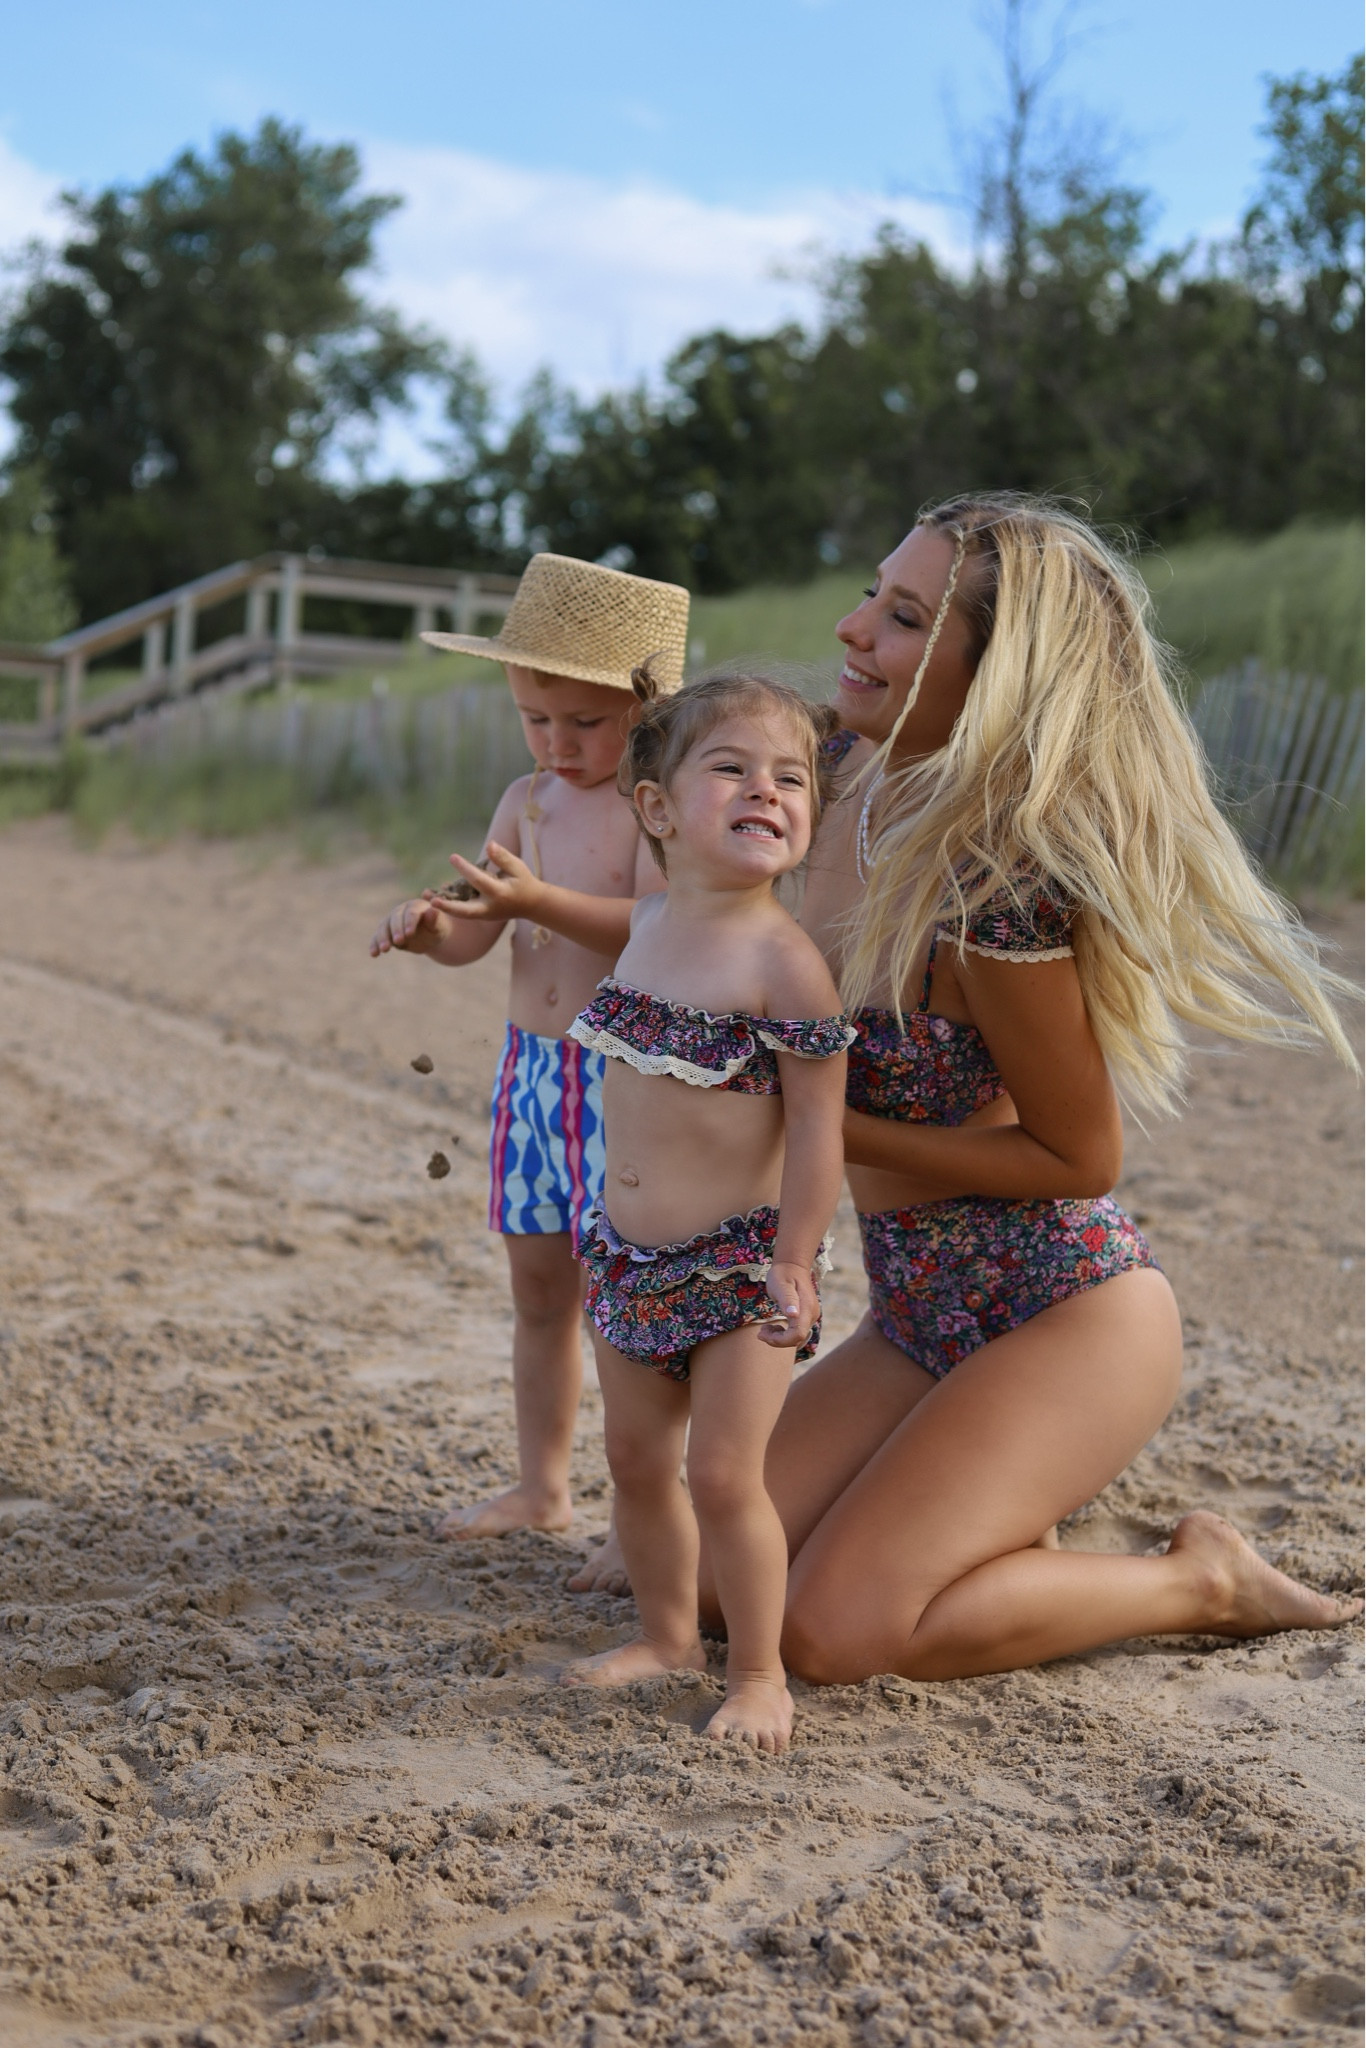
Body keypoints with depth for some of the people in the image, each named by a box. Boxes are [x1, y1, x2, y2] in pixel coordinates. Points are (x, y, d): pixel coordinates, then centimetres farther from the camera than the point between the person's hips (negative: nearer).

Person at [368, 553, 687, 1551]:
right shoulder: (526, 801, 10)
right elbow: (478, 937, 9)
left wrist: (542, 901, -33)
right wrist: (430, 925, -13)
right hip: (532, 1063, 7)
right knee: (539, 1290, 15)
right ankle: (544, 1485, 30)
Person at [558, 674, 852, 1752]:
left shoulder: (786, 959, -18)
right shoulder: (648, 927, 3)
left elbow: (817, 1125, -17)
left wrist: (794, 1266, -17)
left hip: (739, 1266, -7)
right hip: (630, 1257, 7)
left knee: (724, 1477, -2)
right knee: (638, 1460, 17)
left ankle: (758, 1672, 18)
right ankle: (668, 1634, 37)